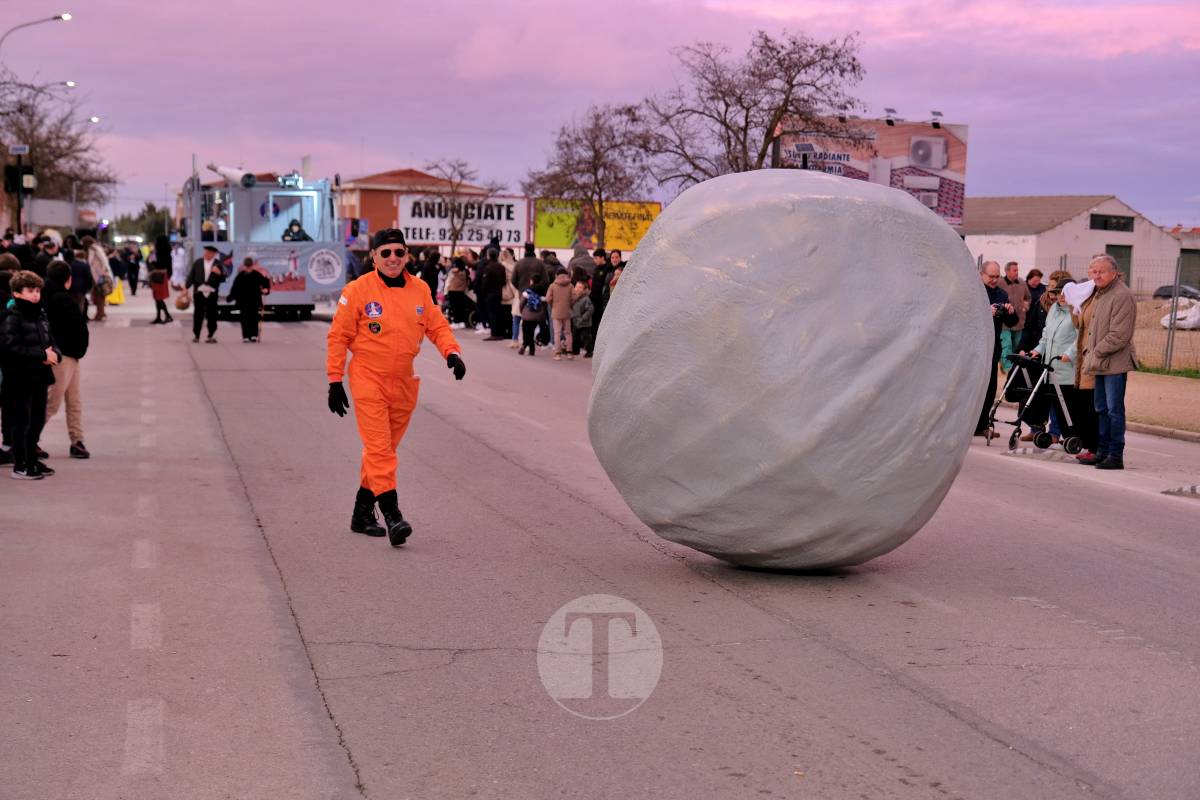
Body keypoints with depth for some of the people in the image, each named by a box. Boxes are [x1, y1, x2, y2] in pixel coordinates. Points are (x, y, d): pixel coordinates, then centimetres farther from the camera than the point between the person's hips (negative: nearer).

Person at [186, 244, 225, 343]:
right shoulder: (197, 262, 8)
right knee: (197, 315, 3)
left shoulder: (217, 264, 4)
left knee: (212, 315, 0)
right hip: (199, 292, 1)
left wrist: (219, 273, -19)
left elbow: (222, 279, 0)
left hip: (211, 293, -1)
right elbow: (191, 276, 6)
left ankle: (211, 336, 7)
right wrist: (186, 287, -2)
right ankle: (196, 335, 10)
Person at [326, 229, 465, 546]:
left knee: (383, 448, 13)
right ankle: (391, 514, -16)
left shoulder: (420, 289, 5)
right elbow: (338, 336, -2)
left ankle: (363, 512, 26)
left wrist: (451, 352, -8)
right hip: (368, 380, -5)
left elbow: (437, 325, 12)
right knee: (379, 448, -13)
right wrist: (335, 381, -4)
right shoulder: (358, 291, -7)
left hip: (403, 383, 5)